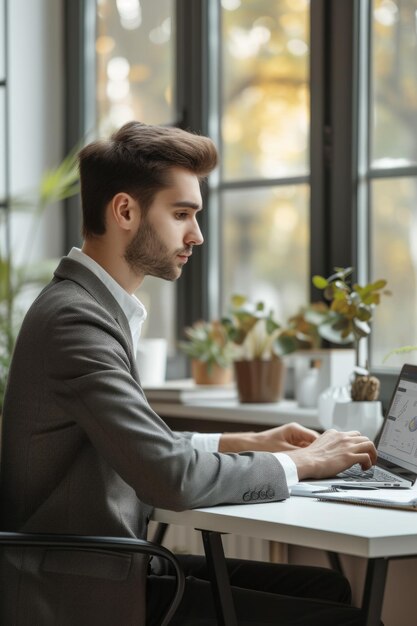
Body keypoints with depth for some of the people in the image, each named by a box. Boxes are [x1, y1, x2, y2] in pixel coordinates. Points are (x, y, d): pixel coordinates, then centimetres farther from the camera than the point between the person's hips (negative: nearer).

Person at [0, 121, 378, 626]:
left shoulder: (87, 305, 12)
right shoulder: (76, 319, -20)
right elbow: (173, 477, -26)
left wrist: (246, 443, 10)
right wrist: (301, 462, -12)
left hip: (114, 564, 10)